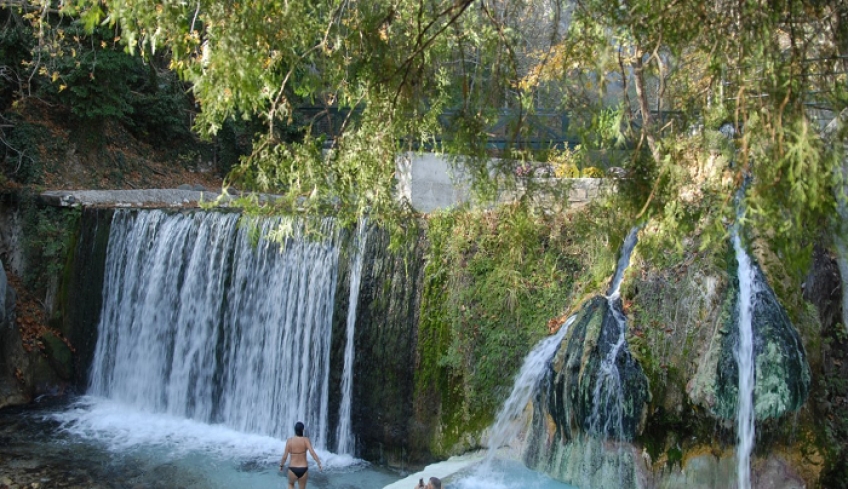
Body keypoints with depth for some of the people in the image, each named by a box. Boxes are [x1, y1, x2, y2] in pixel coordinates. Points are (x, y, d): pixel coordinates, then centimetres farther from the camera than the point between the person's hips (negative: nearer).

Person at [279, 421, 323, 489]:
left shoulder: (289, 440, -7)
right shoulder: (306, 440, -8)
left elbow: (285, 456, -6)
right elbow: (312, 452, -19)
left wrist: (281, 465, 10)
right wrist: (319, 463, -17)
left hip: (293, 469, 0)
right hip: (303, 469, 0)